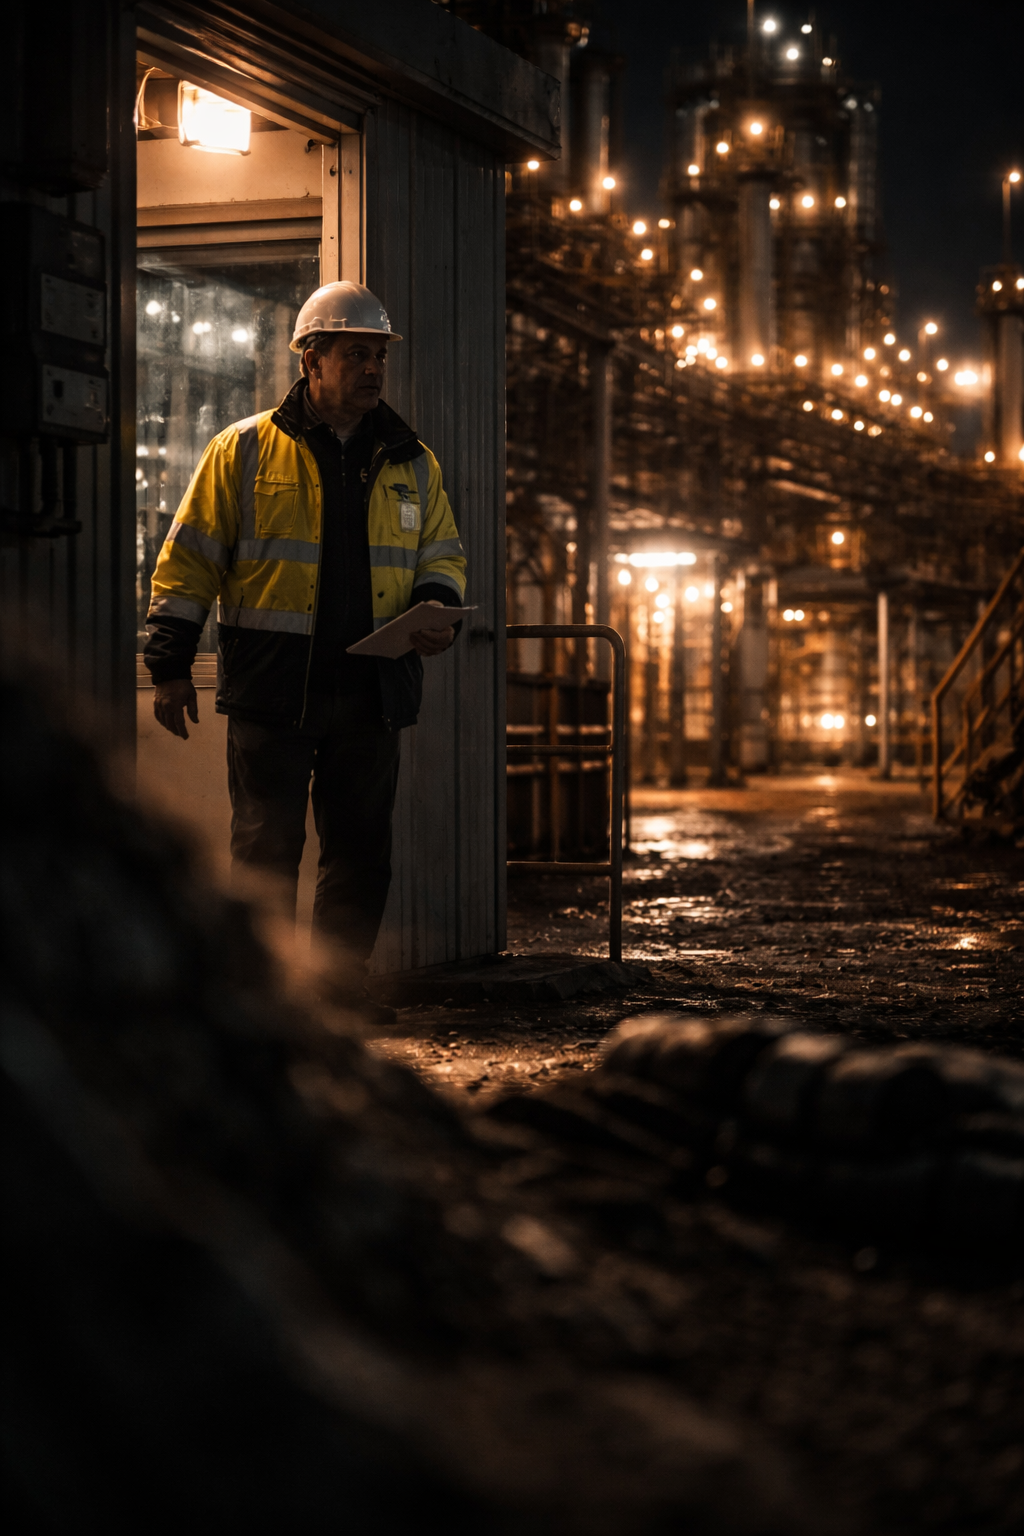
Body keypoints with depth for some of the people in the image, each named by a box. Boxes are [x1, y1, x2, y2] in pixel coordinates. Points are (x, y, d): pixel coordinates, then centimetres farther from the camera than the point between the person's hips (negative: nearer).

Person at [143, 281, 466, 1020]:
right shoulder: (246, 450, 2)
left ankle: (344, 978, 20)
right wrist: (170, 665, -2)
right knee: (267, 843, -2)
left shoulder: (411, 462, 12)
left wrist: (438, 608, -2)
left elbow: (441, 552, 21)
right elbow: (189, 560, 3)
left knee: (361, 846, 8)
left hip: (372, 686, 4)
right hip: (273, 684, -4)